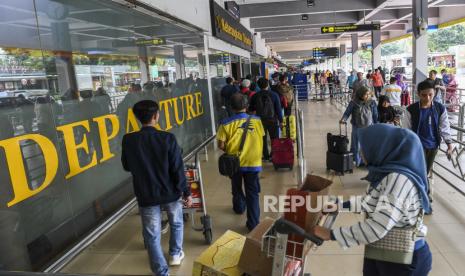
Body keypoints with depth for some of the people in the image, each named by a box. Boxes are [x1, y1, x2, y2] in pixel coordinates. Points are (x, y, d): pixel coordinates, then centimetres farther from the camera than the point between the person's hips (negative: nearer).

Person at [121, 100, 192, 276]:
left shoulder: (128, 140, -11)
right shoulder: (168, 138, -17)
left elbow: (127, 167, 4)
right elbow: (178, 169, -14)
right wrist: (186, 192, -3)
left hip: (146, 195, 1)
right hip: (170, 192, 0)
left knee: (152, 235, 13)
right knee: (176, 223, 27)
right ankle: (175, 254, 43)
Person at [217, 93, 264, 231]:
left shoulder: (226, 124, -14)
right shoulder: (257, 120, -8)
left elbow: (221, 145, -12)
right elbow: (260, 139, 3)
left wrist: (229, 151, 8)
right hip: (253, 162, 0)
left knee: (237, 188, 25)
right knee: (253, 193, 7)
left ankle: (239, 207, 49)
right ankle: (253, 223, 9)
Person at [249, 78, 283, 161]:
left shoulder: (255, 96, -7)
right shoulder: (274, 95, -10)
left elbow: (250, 109, 4)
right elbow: (278, 109, -9)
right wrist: (280, 120, -2)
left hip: (260, 120, 1)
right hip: (272, 120, -1)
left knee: (263, 139, 13)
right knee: (274, 138, 10)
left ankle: (266, 156, 17)